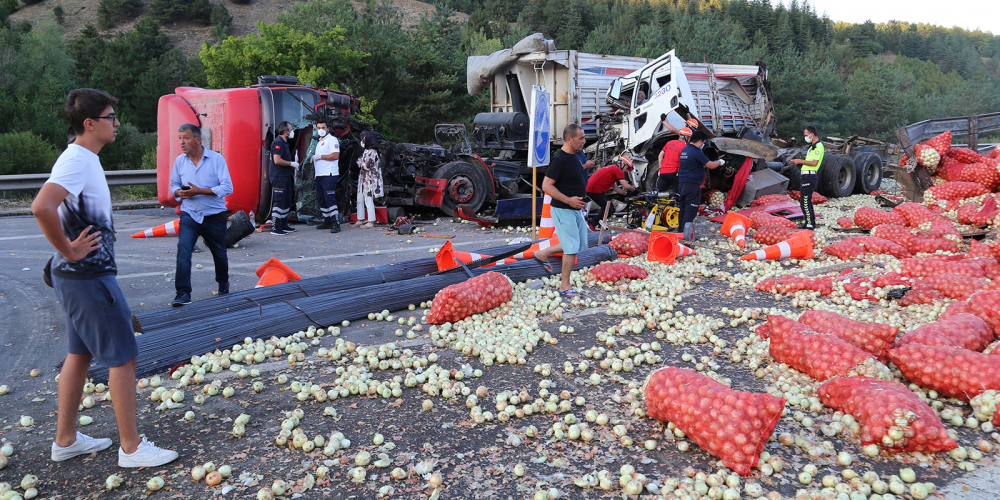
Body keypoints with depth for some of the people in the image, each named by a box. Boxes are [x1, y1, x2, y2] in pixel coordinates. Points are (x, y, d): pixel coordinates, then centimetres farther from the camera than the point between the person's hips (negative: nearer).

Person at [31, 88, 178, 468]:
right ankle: (131, 447, 7)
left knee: (80, 354, 17)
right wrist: (68, 251, -22)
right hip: (89, 277, -10)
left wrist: (70, 253, 17)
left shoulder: (84, 159, 12)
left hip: (83, 276, 10)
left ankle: (66, 440, 29)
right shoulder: (77, 161, -19)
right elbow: (41, 207, -34)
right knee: (123, 357, -3)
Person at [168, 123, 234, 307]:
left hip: (214, 216, -2)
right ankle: (183, 294, -16)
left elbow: (227, 188, -15)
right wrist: (179, 192, -10)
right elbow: (174, 185, 15)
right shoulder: (179, 161, 2)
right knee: (183, 250, -17)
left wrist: (200, 191, -23)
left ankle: (223, 287, 39)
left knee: (219, 254, 14)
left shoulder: (216, 159, -10)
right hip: (189, 215, 2)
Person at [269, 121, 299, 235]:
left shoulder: (284, 143, 18)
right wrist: (291, 163, -14)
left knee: (286, 202, 14)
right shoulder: (278, 142, -14)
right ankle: (275, 228, -6)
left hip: (285, 176, 10)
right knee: (278, 203, -9)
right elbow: (277, 160, -23)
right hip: (279, 177, -10)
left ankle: (284, 225, 23)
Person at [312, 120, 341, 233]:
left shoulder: (331, 139, -5)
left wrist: (319, 156, -14)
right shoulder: (320, 141, 23)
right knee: (321, 199, 11)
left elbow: (335, 155, -17)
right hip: (319, 175, 10)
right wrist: (313, 158, 13)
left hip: (329, 175, -10)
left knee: (330, 199, -14)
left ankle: (336, 223, -13)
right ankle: (327, 221, 19)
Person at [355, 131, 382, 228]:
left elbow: (368, 166, -21)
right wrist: (361, 162, -2)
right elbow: (359, 161, 21)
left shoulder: (372, 152, -14)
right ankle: (360, 219, 20)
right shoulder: (366, 151, 16)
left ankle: (370, 222, -5)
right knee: (360, 200, 12)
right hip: (363, 179, 10)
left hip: (369, 180, -10)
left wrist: (361, 163, -1)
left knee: (368, 200, -8)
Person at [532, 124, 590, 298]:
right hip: (563, 210, -9)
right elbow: (546, 186, -22)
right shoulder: (559, 159, -20)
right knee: (572, 248, -5)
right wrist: (568, 200, -25)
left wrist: (580, 196, 13)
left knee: (580, 244, 16)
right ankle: (565, 287, 8)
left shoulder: (573, 157, 9)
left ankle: (543, 254, 29)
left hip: (575, 208, 9)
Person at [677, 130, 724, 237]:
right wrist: (719, 162, 7)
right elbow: (711, 165, -11)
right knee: (691, 210, -6)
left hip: (682, 183, 9)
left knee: (683, 208, 15)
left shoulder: (684, 150, 12)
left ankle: (680, 229, 21)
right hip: (693, 185, -8)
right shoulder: (696, 152, -14)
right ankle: (686, 234, -8)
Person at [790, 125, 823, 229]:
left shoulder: (818, 146, -11)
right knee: (806, 201, 15)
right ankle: (810, 222, 22)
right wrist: (798, 163, 8)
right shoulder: (812, 146, 21)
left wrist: (800, 161, -14)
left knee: (805, 201, -11)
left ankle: (810, 224, -9)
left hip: (809, 176, -11)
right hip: (805, 176, 11)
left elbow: (814, 163, -21)